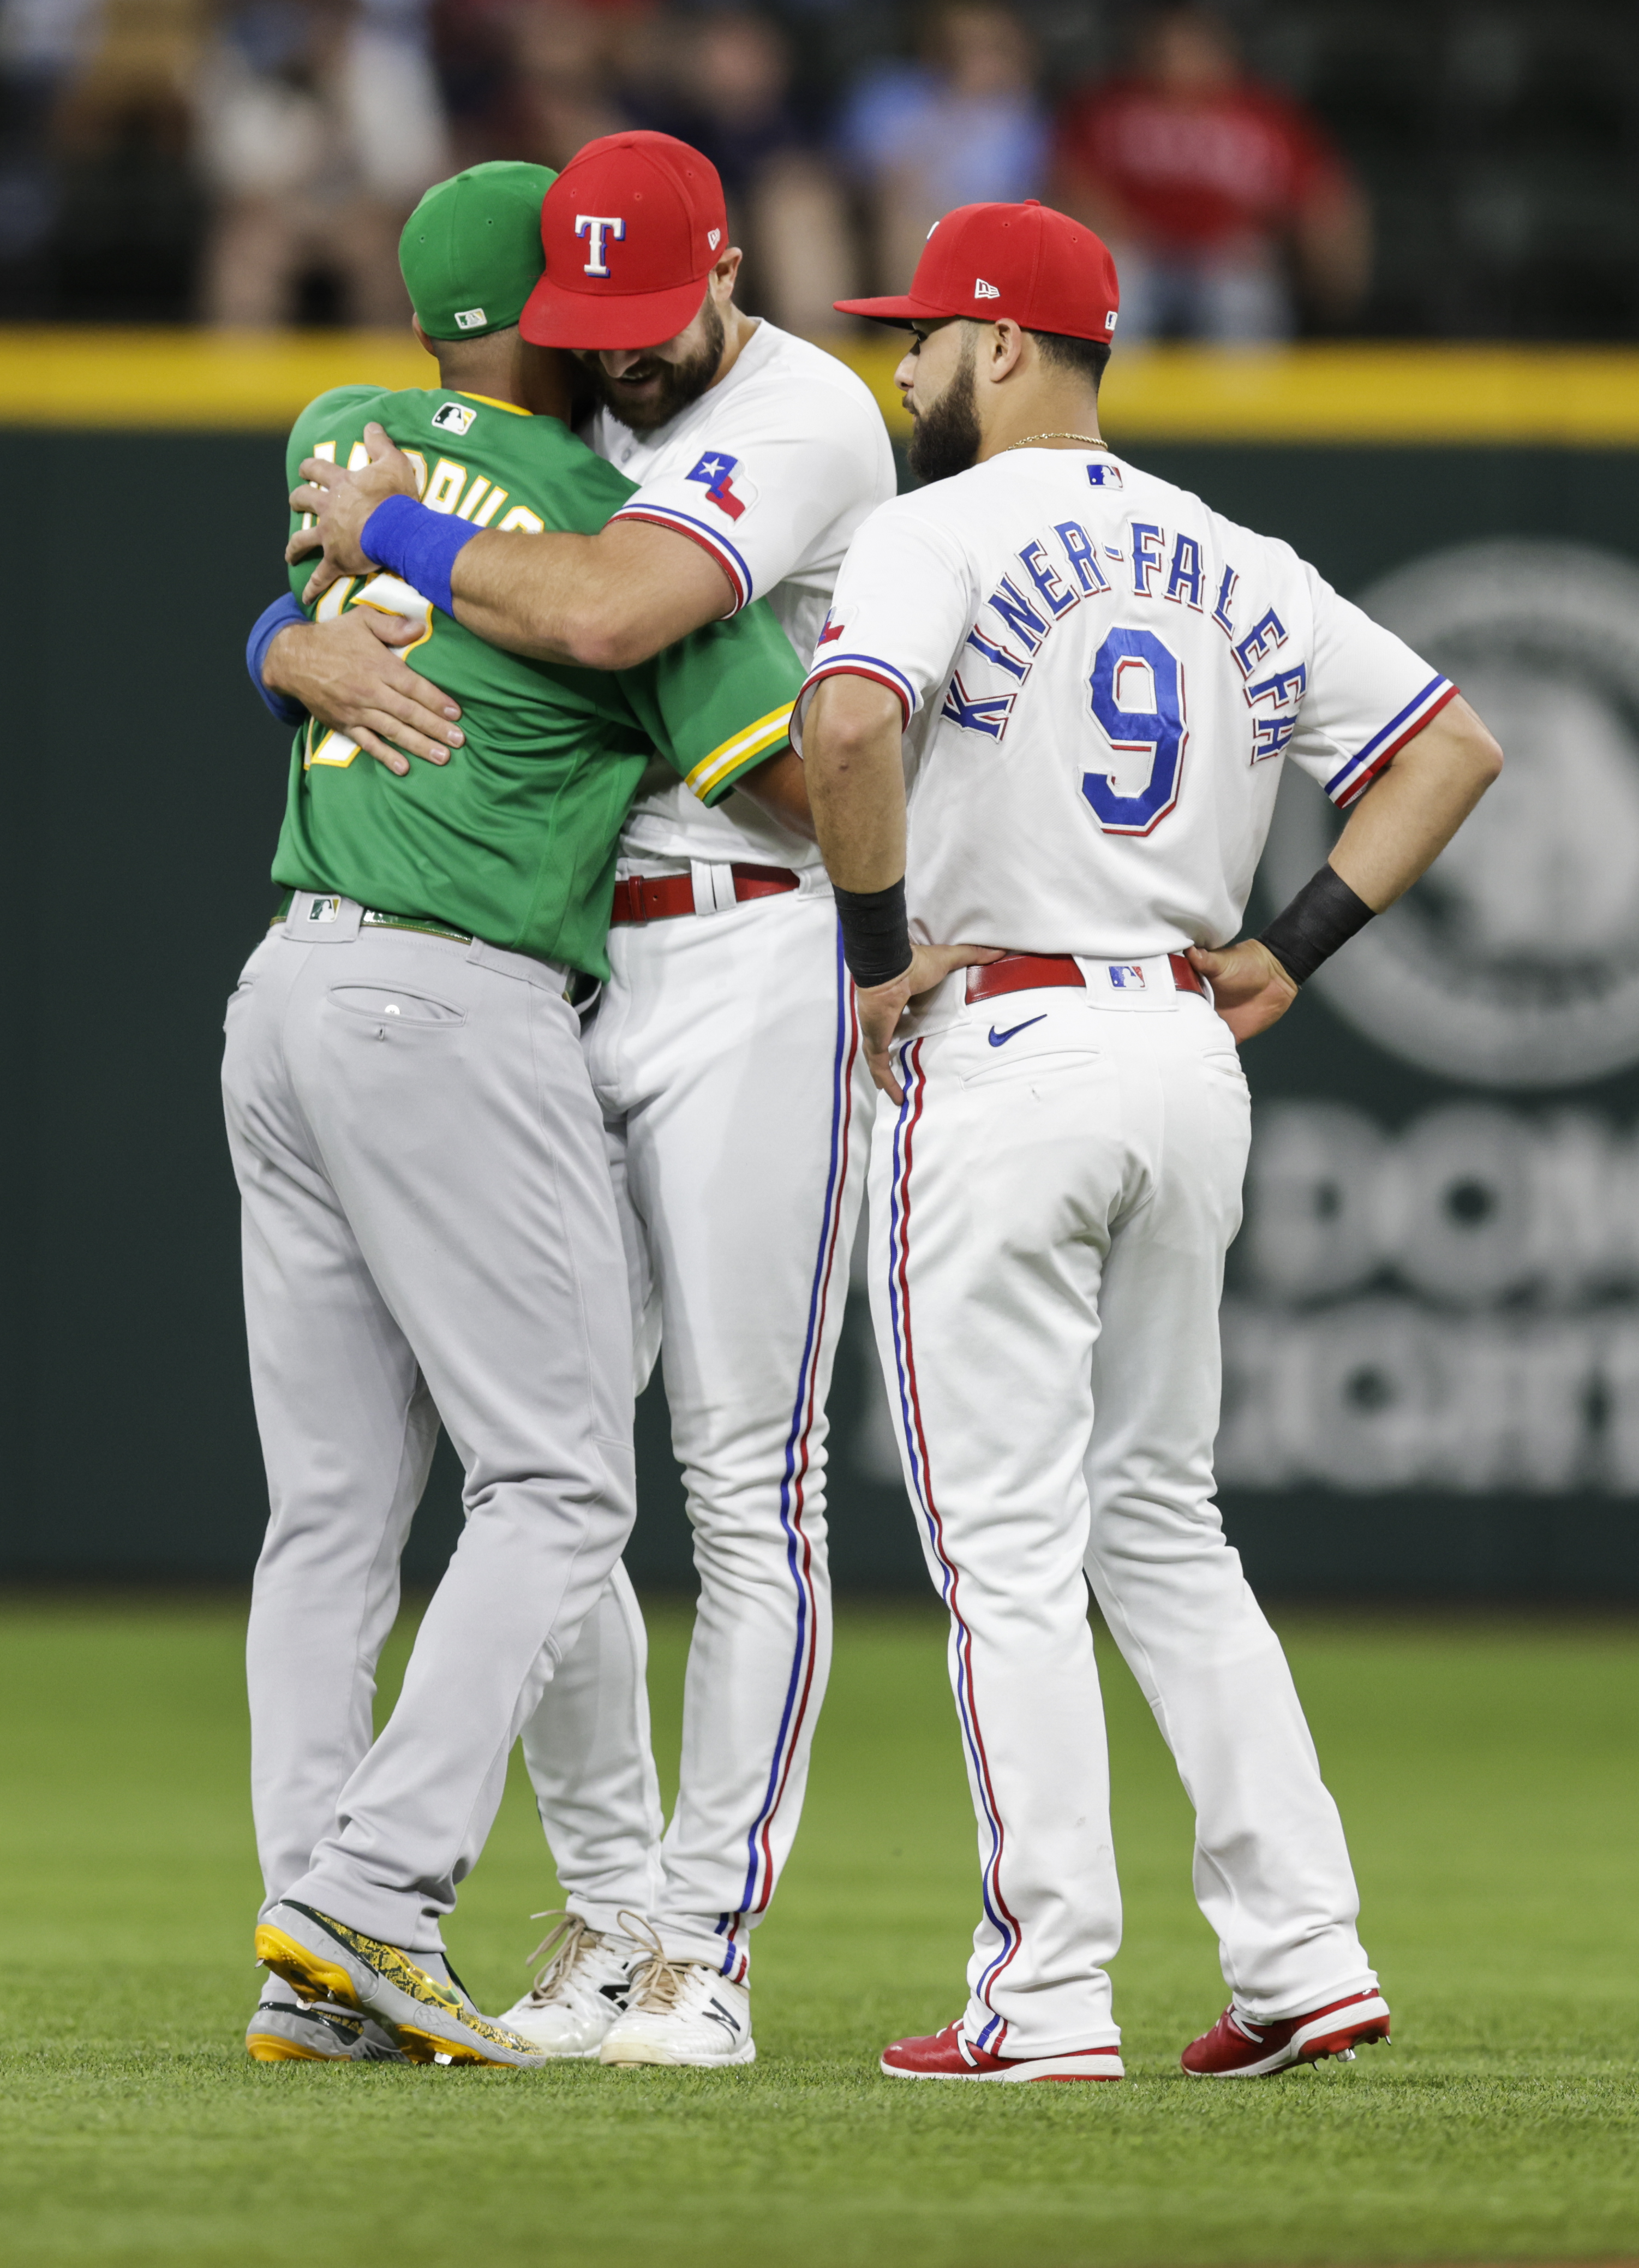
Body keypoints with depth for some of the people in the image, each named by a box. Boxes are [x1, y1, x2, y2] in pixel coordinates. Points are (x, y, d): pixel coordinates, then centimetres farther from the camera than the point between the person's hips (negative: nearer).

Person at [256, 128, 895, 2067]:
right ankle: (604, 1913, 14)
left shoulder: (803, 420, -11)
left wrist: (388, 529, -14)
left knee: (747, 1486, -5)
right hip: (564, 978, 7)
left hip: (752, 969, -7)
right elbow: (294, 617, 11)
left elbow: (605, 611, -28)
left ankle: (705, 1951, -3)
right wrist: (318, 647, -14)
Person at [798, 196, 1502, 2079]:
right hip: (1187, 1054, 7)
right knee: (1160, 1523, 16)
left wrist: (880, 947, -13)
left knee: (1007, 1545, -3)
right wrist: (1293, 946, 12)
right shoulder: (1233, 568, 13)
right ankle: (1301, 1955, 9)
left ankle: (1046, 1997, -5)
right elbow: (1452, 743, 16)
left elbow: (848, 723, -27)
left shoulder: (943, 530, -7)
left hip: (997, 1056, -7)